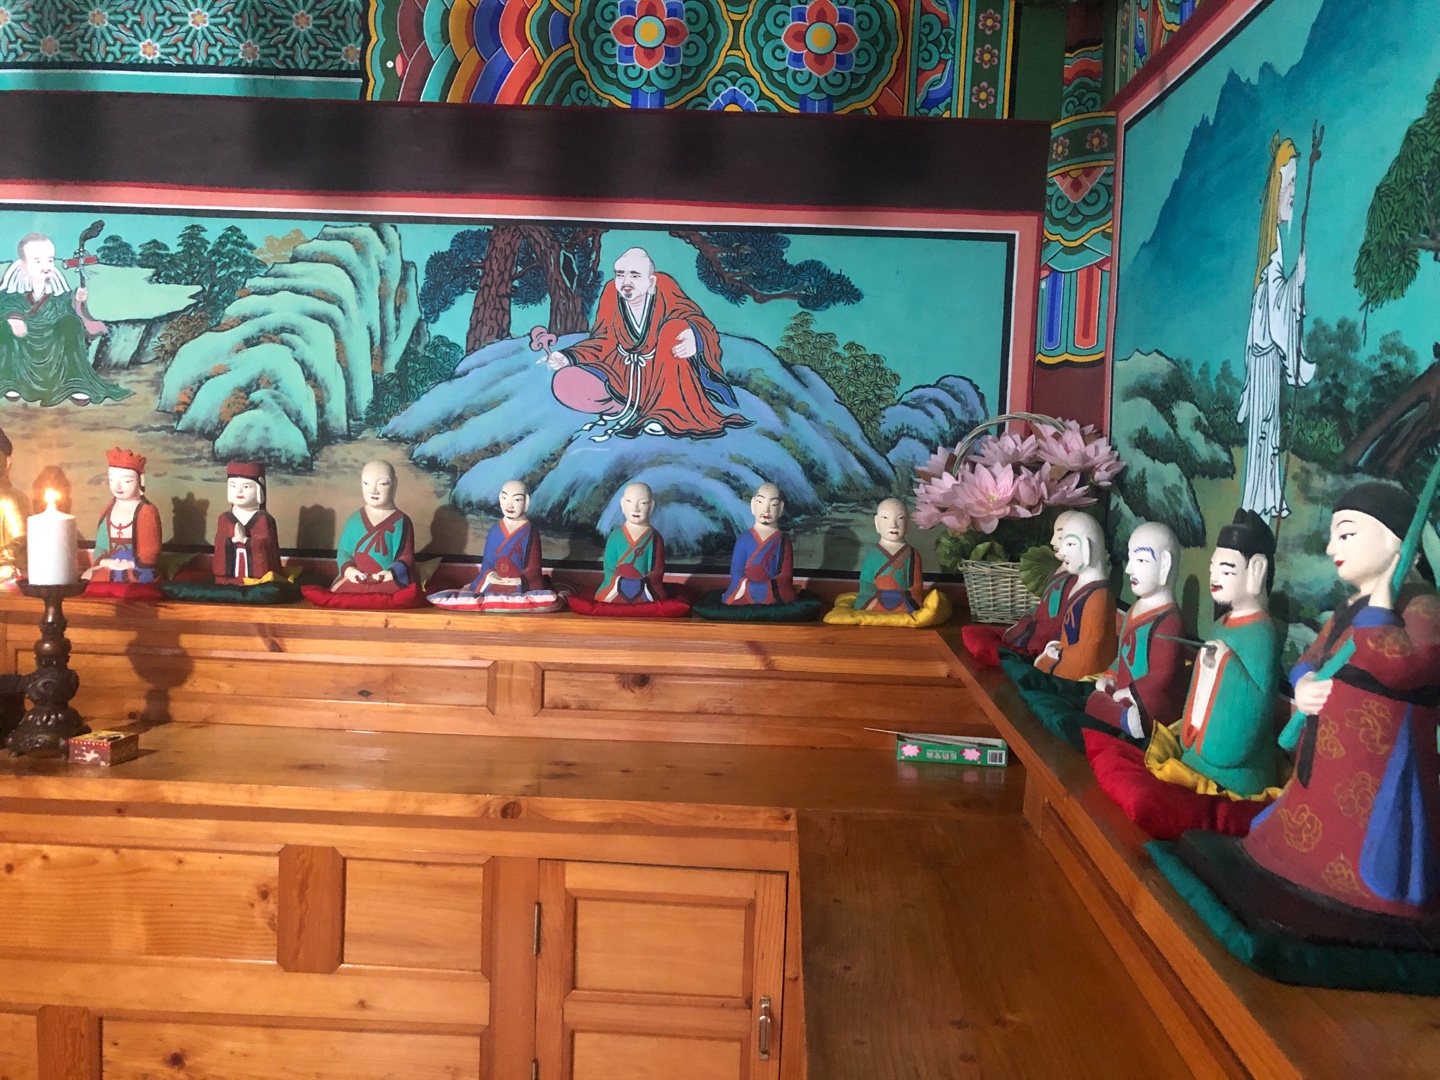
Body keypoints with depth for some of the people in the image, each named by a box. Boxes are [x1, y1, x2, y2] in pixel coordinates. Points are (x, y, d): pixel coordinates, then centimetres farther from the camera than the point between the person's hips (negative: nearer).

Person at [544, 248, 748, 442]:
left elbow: (701, 326, -27)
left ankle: (668, 411, -27)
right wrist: (567, 357, -13)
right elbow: (601, 343, 3)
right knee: (566, 382, -18)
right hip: (622, 374, 3)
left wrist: (695, 337, -52)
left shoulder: (665, 290, -16)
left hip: (660, 374, -3)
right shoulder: (611, 294, -7)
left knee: (676, 326, -30)